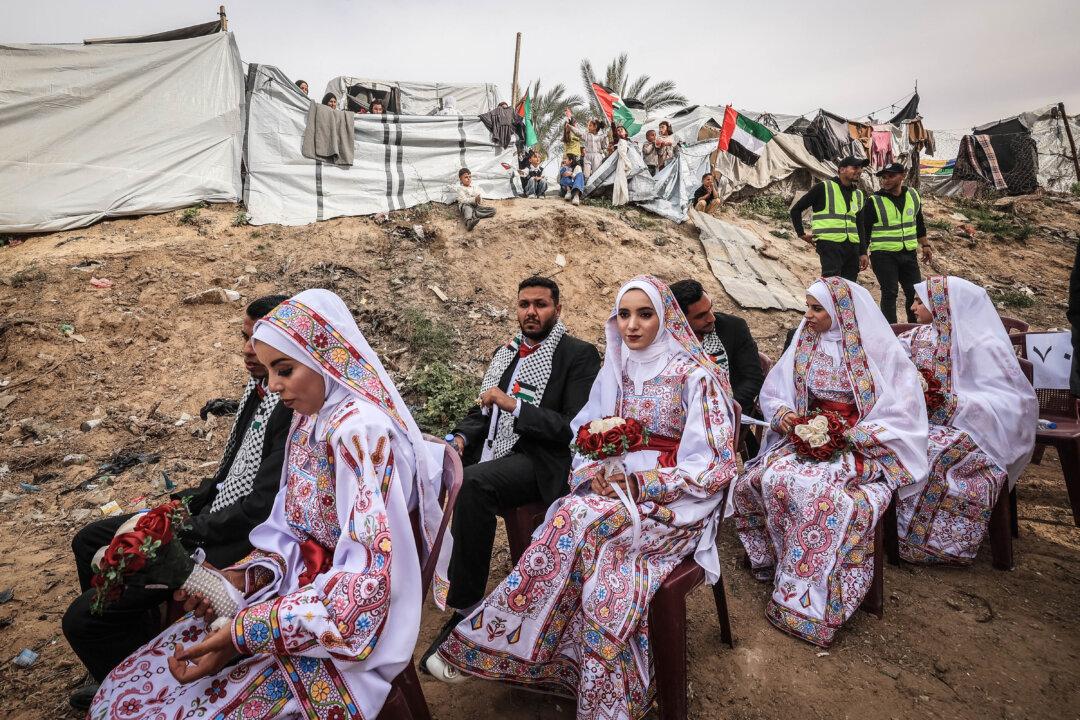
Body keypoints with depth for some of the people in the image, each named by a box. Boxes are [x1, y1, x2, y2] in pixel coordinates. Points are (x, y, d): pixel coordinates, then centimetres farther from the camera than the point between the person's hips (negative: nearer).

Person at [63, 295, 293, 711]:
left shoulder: (295, 411, -27)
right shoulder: (258, 385, 2)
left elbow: (262, 505, -26)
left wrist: (184, 533, -16)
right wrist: (183, 504, 7)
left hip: (234, 538, -10)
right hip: (213, 508, 10)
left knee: (81, 620, -9)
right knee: (89, 542, 23)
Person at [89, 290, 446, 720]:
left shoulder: (358, 429, -25)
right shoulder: (312, 417, 3)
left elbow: (367, 581, -28)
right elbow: (294, 529, 11)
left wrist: (245, 633, -24)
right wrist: (245, 577, -6)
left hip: (343, 627, -7)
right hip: (300, 590, 8)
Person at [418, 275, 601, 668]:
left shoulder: (580, 354, -2)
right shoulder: (506, 352, 19)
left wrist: (513, 404, -18)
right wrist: (459, 437, 1)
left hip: (538, 462, -6)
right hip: (489, 453, 7)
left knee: (473, 483, -34)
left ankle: (466, 610, -22)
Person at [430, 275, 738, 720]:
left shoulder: (694, 374, -10)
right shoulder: (615, 370, 7)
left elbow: (711, 467, -12)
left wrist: (639, 483, -19)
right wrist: (599, 470, -10)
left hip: (674, 499, -4)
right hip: (616, 487, 5)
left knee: (579, 519, -30)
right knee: (597, 558, -27)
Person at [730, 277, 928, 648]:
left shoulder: (882, 351, -6)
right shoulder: (804, 344, 7)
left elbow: (903, 414, -11)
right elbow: (771, 393, 13)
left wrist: (848, 435, -20)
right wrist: (783, 413, -9)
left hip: (864, 448, -5)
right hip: (808, 437, 5)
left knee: (821, 491, -33)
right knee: (756, 481, -21)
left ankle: (804, 599, -19)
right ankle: (774, 559, 2)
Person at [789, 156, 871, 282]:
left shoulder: (859, 195, 18)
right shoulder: (824, 187, 0)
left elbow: (861, 226, 20)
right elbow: (796, 209, 2)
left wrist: (863, 253, 13)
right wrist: (801, 234, -4)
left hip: (852, 246, 7)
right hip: (830, 244, -6)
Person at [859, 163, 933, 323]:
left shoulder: (913, 196, 7)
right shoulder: (874, 201, -7)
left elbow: (919, 223, 19)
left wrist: (925, 245, 17)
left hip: (908, 254, 5)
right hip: (883, 255, -5)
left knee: (915, 292, 8)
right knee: (889, 293, -6)